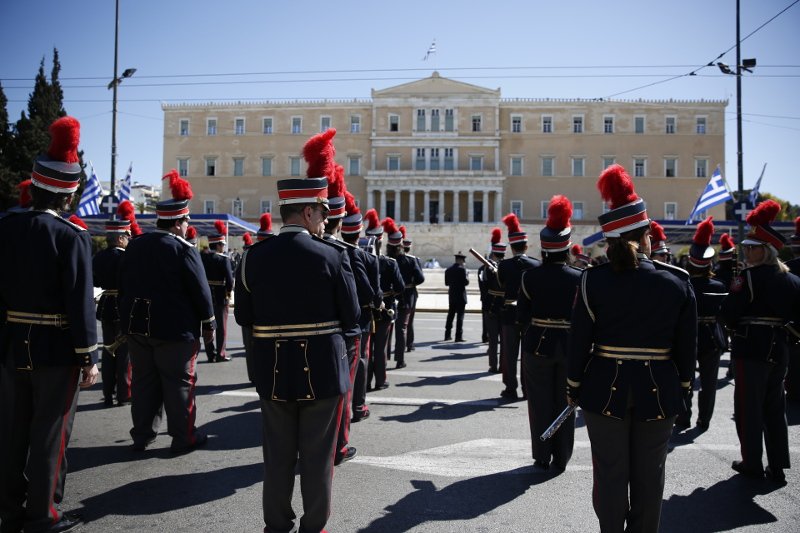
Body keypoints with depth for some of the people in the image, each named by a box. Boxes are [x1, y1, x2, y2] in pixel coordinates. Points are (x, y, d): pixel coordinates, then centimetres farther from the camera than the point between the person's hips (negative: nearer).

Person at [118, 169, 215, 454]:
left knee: (144, 380, 15)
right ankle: (184, 437, 11)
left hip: (137, 324, 7)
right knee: (179, 382, 3)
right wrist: (209, 324, -2)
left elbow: (123, 285, 15)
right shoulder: (183, 249, -13)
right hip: (175, 327, -6)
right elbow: (200, 290, -13)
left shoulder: (134, 246, 8)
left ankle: (142, 435, 24)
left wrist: (128, 319, 22)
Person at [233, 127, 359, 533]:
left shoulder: (254, 257, -3)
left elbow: (243, 317, 3)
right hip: (322, 370, -3)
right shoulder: (332, 257, -13)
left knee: (278, 455, 17)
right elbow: (351, 319, -7)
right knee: (317, 457, 11)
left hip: (273, 371, 4)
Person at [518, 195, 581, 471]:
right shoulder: (579, 278, -9)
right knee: (565, 403, 13)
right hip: (569, 346, 1)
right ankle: (561, 458, 22)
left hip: (538, 345, 0)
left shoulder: (530, 277, -10)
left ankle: (542, 457, 19)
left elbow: (521, 316, -6)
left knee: (540, 403, 11)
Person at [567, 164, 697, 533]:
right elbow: (687, 346, -1)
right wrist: (683, 386, 13)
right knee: (649, 473, 16)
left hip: (606, 389, -1)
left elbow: (579, 341, -8)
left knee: (610, 471, 12)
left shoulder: (593, 280, -11)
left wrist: (573, 387, 3)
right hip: (659, 390, 1)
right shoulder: (678, 282, -7)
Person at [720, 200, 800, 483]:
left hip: (751, 348, -6)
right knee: (775, 407, 13)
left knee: (749, 405, 5)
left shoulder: (750, 276, -14)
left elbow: (728, 313, -18)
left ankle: (752, 462, 12)